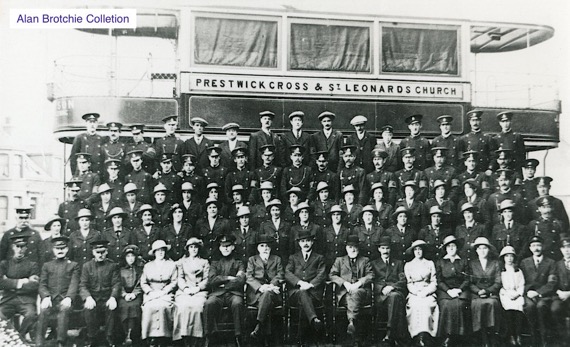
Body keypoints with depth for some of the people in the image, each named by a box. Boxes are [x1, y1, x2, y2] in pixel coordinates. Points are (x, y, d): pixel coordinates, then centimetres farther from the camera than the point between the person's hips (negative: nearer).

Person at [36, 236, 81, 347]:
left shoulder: (74, 265, 17)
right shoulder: (47, 265, 23)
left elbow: (74, 284, 3)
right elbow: (42, 285, 11)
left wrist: (68, 298, -17)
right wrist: (46, 297, -12)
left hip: (64, 299, -1)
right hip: (50, 298, 2)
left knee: (64, 309, -35)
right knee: (44, 310, -32)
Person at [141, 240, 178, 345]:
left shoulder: (172, 265, 14)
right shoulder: (148, 266, 18)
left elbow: (174, 282, 5)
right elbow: (143, 283, 11)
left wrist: (162, 292, -8)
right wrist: (151, 292, -7)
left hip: (166, 294, -1)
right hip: (151, 294, 1)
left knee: (162, 306, -32)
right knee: (150, 307, -30)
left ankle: (162, 340, -27)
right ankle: (151, 340, -25)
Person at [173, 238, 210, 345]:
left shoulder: (204, 262, 20)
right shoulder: (182, 262, 23)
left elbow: (206, 279, 10)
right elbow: (180, 278, 12)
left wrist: (197, 288, -8)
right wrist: (186, 288, -7)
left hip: (199, 291, -1)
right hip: (184, 291, 1)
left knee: (197, 306, -33)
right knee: (183, 307, -32)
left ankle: (195, 342, -30)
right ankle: (186, 342, -29)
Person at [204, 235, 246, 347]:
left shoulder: (239, 262, 17)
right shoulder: (215, 263, 22)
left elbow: (241, 280, -1)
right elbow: (211, 280, 4)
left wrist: (223, 283, 1)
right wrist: (228, 278, -3)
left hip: (234, 293, -1)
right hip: (217, 294, 1)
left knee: (237, 303, -36)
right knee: (209, 303, -33)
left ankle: (238, 337, -26)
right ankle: (208, 337, -24)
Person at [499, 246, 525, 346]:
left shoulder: (518, 271, 22)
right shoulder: (500, 271, 15)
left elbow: (522, 285, 14)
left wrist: (517, 293, -6)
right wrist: (508, 293, -8)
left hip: (517, 295, 1)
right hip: (505, 294, -1)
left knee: (519, 306, -30)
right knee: (509, 308, -31)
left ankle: (518, 335, -26)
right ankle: (510, 335, -26)